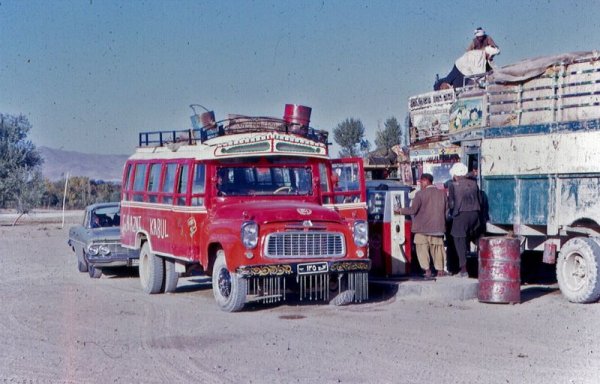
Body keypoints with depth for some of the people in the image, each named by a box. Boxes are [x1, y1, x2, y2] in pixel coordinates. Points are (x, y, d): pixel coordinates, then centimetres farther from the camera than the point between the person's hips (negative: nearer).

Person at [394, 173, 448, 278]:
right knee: (437, 248, 11)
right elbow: (446, 209, 9)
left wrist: (400, 210, 0)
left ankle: (427, 270, -3)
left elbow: (413, 210, -12)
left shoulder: (420, 194, -11)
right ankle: (440, 270, 11)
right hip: (438, 227, 4)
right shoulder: (442, 193, 3)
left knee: (422, 249, 3)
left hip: (422, 228, -4)